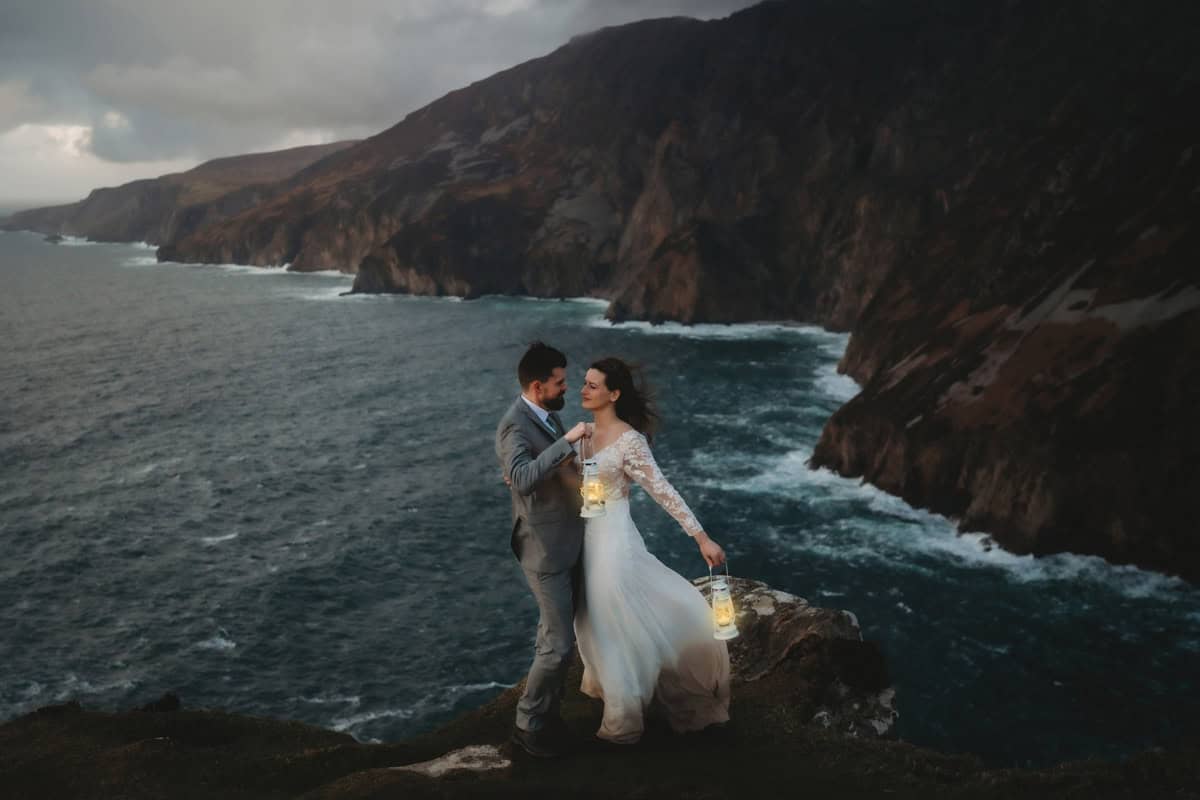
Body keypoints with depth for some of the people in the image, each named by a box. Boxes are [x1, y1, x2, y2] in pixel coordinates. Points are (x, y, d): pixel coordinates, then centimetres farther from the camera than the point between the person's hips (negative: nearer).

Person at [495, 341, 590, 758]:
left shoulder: (548, 415, 7)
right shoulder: (515, 426, -21)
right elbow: (523, 478, -39)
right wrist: (567, 441, -36)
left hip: (568, 542, 9)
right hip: (544, 549, -9)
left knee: (554, 636, 18)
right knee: (560, 644, -5)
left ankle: (546, 711, 31)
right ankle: (529, 724, 11)